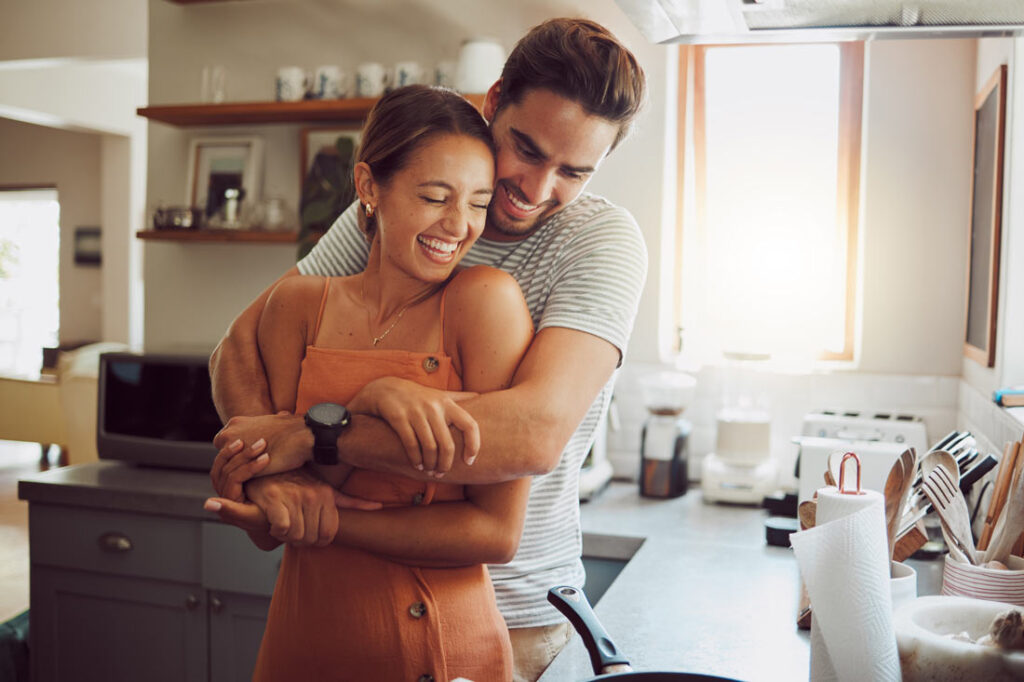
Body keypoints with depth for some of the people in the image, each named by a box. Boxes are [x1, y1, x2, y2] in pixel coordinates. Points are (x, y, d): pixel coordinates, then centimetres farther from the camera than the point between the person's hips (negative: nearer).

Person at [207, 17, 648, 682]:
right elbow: (242, 343, -6)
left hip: (515, 611, -3)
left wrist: (303, 436, -31)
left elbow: (536, 432, -32)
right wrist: (267, 470, -27)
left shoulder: (604, 239, -16)